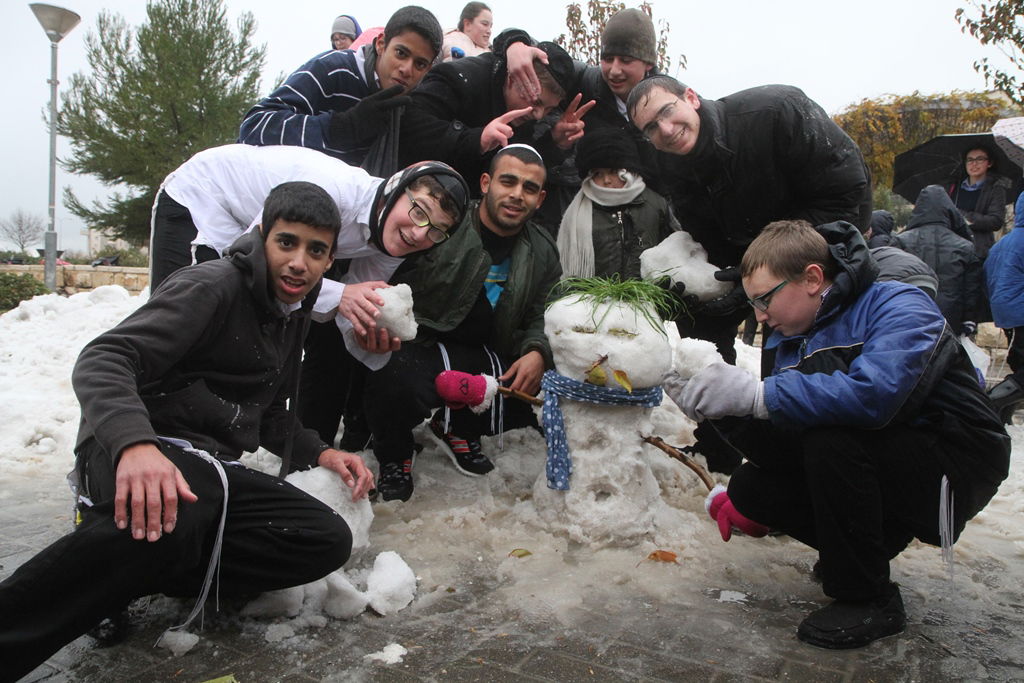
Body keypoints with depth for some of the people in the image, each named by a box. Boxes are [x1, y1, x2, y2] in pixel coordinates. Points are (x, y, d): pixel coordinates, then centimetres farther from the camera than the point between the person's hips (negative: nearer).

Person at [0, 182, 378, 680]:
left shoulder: (293, 313, 16)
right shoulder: (214, 286, -9)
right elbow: (102, 360, -22)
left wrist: (319, 454, 7)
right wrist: (134, 443, -41)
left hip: (210, 467, 8)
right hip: (133, 455, -7)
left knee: (329, 540, -16)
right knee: (166, 518, -43)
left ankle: (127, 572, -16)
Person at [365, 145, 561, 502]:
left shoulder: (542, 251, 7)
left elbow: (538, 317, 13)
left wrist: (537, 352, -9)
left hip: (485, 357, 5)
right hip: (417, 347, -5)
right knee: (399, 379, -37)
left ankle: (460, 430, 16)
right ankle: (394, 455, 3)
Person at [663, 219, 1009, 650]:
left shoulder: (901, 307, -20)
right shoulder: (791, 338, 3)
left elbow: (873, 392, -41)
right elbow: (786, 419, 3)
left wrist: (754, 394, -39)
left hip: (954, 464, -7)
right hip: (880, 468, 7)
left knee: (830, 439, -33)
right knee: (750, 487, -7)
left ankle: (868, 599, -15)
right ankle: (868, 548, 14)